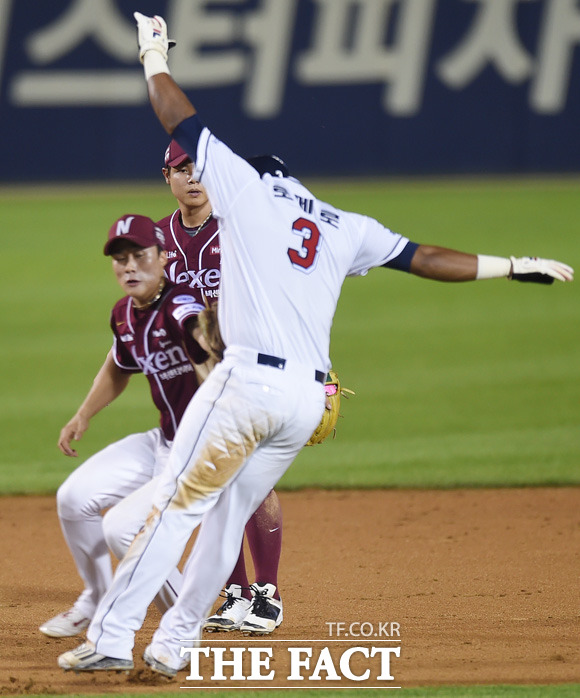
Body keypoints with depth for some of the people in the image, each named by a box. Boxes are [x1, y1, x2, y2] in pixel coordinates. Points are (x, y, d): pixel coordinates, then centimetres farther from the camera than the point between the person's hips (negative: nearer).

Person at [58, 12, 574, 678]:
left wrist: (154, 58, 26)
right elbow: (425, 258, 19)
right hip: (309, 398, 6)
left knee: (175, 505, -5)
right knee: (228, 516, 15)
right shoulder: (345, 228, 18)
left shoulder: (245, 186, 4)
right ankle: (175, 643, 15)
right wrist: (516, 267, 26)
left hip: (248, 382, -6)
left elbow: (179, 119, 10)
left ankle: (112, 635, -10)